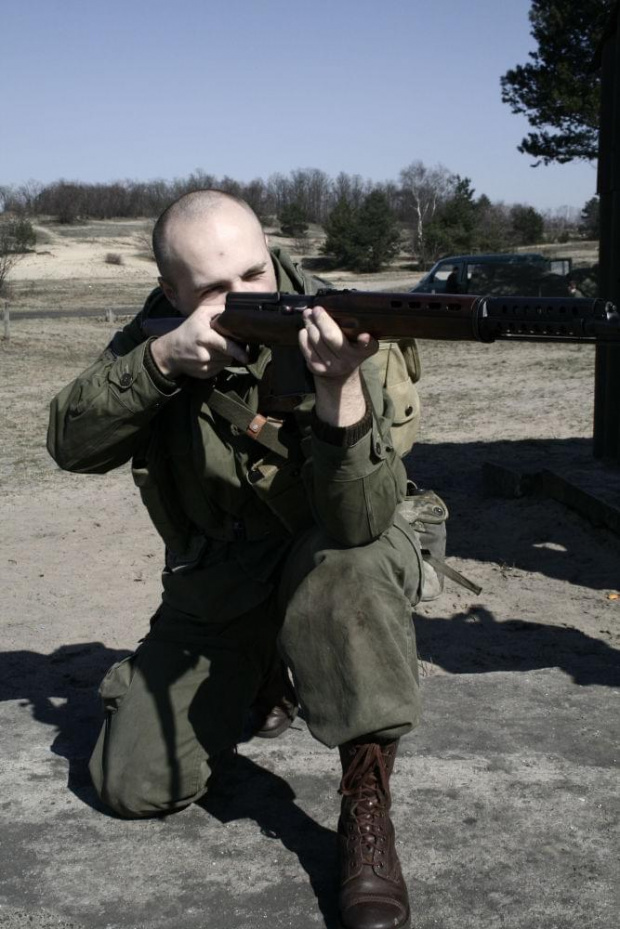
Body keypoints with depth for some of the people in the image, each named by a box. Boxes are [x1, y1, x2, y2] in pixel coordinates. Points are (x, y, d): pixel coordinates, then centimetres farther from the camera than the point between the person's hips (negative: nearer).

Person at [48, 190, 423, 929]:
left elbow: (363, 519, -34)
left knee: (348, 556, -38)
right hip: (213, 587, 4)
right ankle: (255, 682, 24)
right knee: (133, 785, -5)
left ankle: (366, 811, -26)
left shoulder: (323, 332, -22)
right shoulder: (155, 337, -9)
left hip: (331, 570, -3)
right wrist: (161, 361, -37)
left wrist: (341, 391, -53)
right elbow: (71, 442, -21)